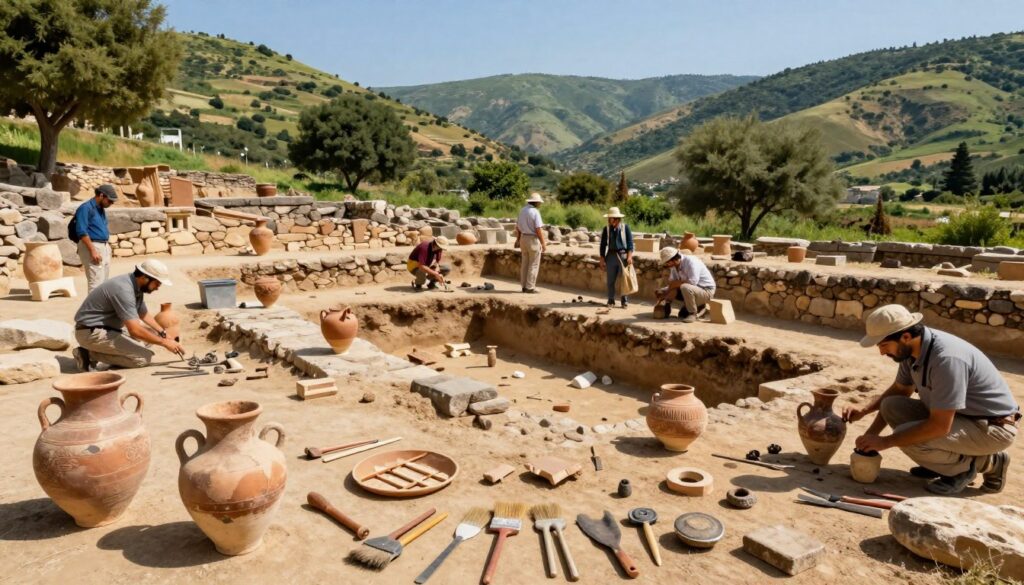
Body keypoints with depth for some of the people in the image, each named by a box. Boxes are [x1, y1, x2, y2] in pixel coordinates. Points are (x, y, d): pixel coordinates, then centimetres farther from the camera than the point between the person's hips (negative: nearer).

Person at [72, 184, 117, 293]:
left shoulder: (101, 209, 16)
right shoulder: (86, 208, -11)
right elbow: (82, 232, -18)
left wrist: (107, 247, 16)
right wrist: (93, 251, -22)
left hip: (104, 246, 9)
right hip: (91, 246, -9)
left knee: (104, 282, 11)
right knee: (96, 282, -13)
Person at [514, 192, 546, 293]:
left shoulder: (522, 210, 7)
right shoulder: (535, 212, -16)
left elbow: (518, 227, 13)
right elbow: (539, 230, -20)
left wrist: (518, 239, 24)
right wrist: (543, 244, -14)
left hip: (523, 239, 8)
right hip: (533, 239, -7)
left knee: (525, 264, 12)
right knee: (533, 265, 0)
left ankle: (524, 286, 17)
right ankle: (530, 287, 1)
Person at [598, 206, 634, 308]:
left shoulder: (625, 228, 0)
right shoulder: (606, 229, 5)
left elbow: (630, 243, -1)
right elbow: (603, 245, 8)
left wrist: (629, 256, -10)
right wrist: (602, 259, 3)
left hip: (623, 255, -2)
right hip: (611, 256, 2)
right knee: (610, 280, 5)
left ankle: (625, 300, 9)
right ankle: (611, 300, 16)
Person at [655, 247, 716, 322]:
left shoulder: (690, 261, -25)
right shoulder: (674, 266, 0)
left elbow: (692, 282, -35)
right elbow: (672, 285, 1)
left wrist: (677, 283, -23)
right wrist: (664, 294, -17)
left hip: (706, 291, -9)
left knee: (685, 287, -35)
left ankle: (693, 314, -14)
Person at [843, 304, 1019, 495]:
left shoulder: (946, 358, -32)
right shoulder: (912, 348, -6)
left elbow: (940, 426, -31)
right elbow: (899, 390, 13)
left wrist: (885, 441, -24)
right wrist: (863, 411, 0)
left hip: (995, 427, -8)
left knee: (910, 440, -27)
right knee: (891, 406, -5)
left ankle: (987, 462, -2)